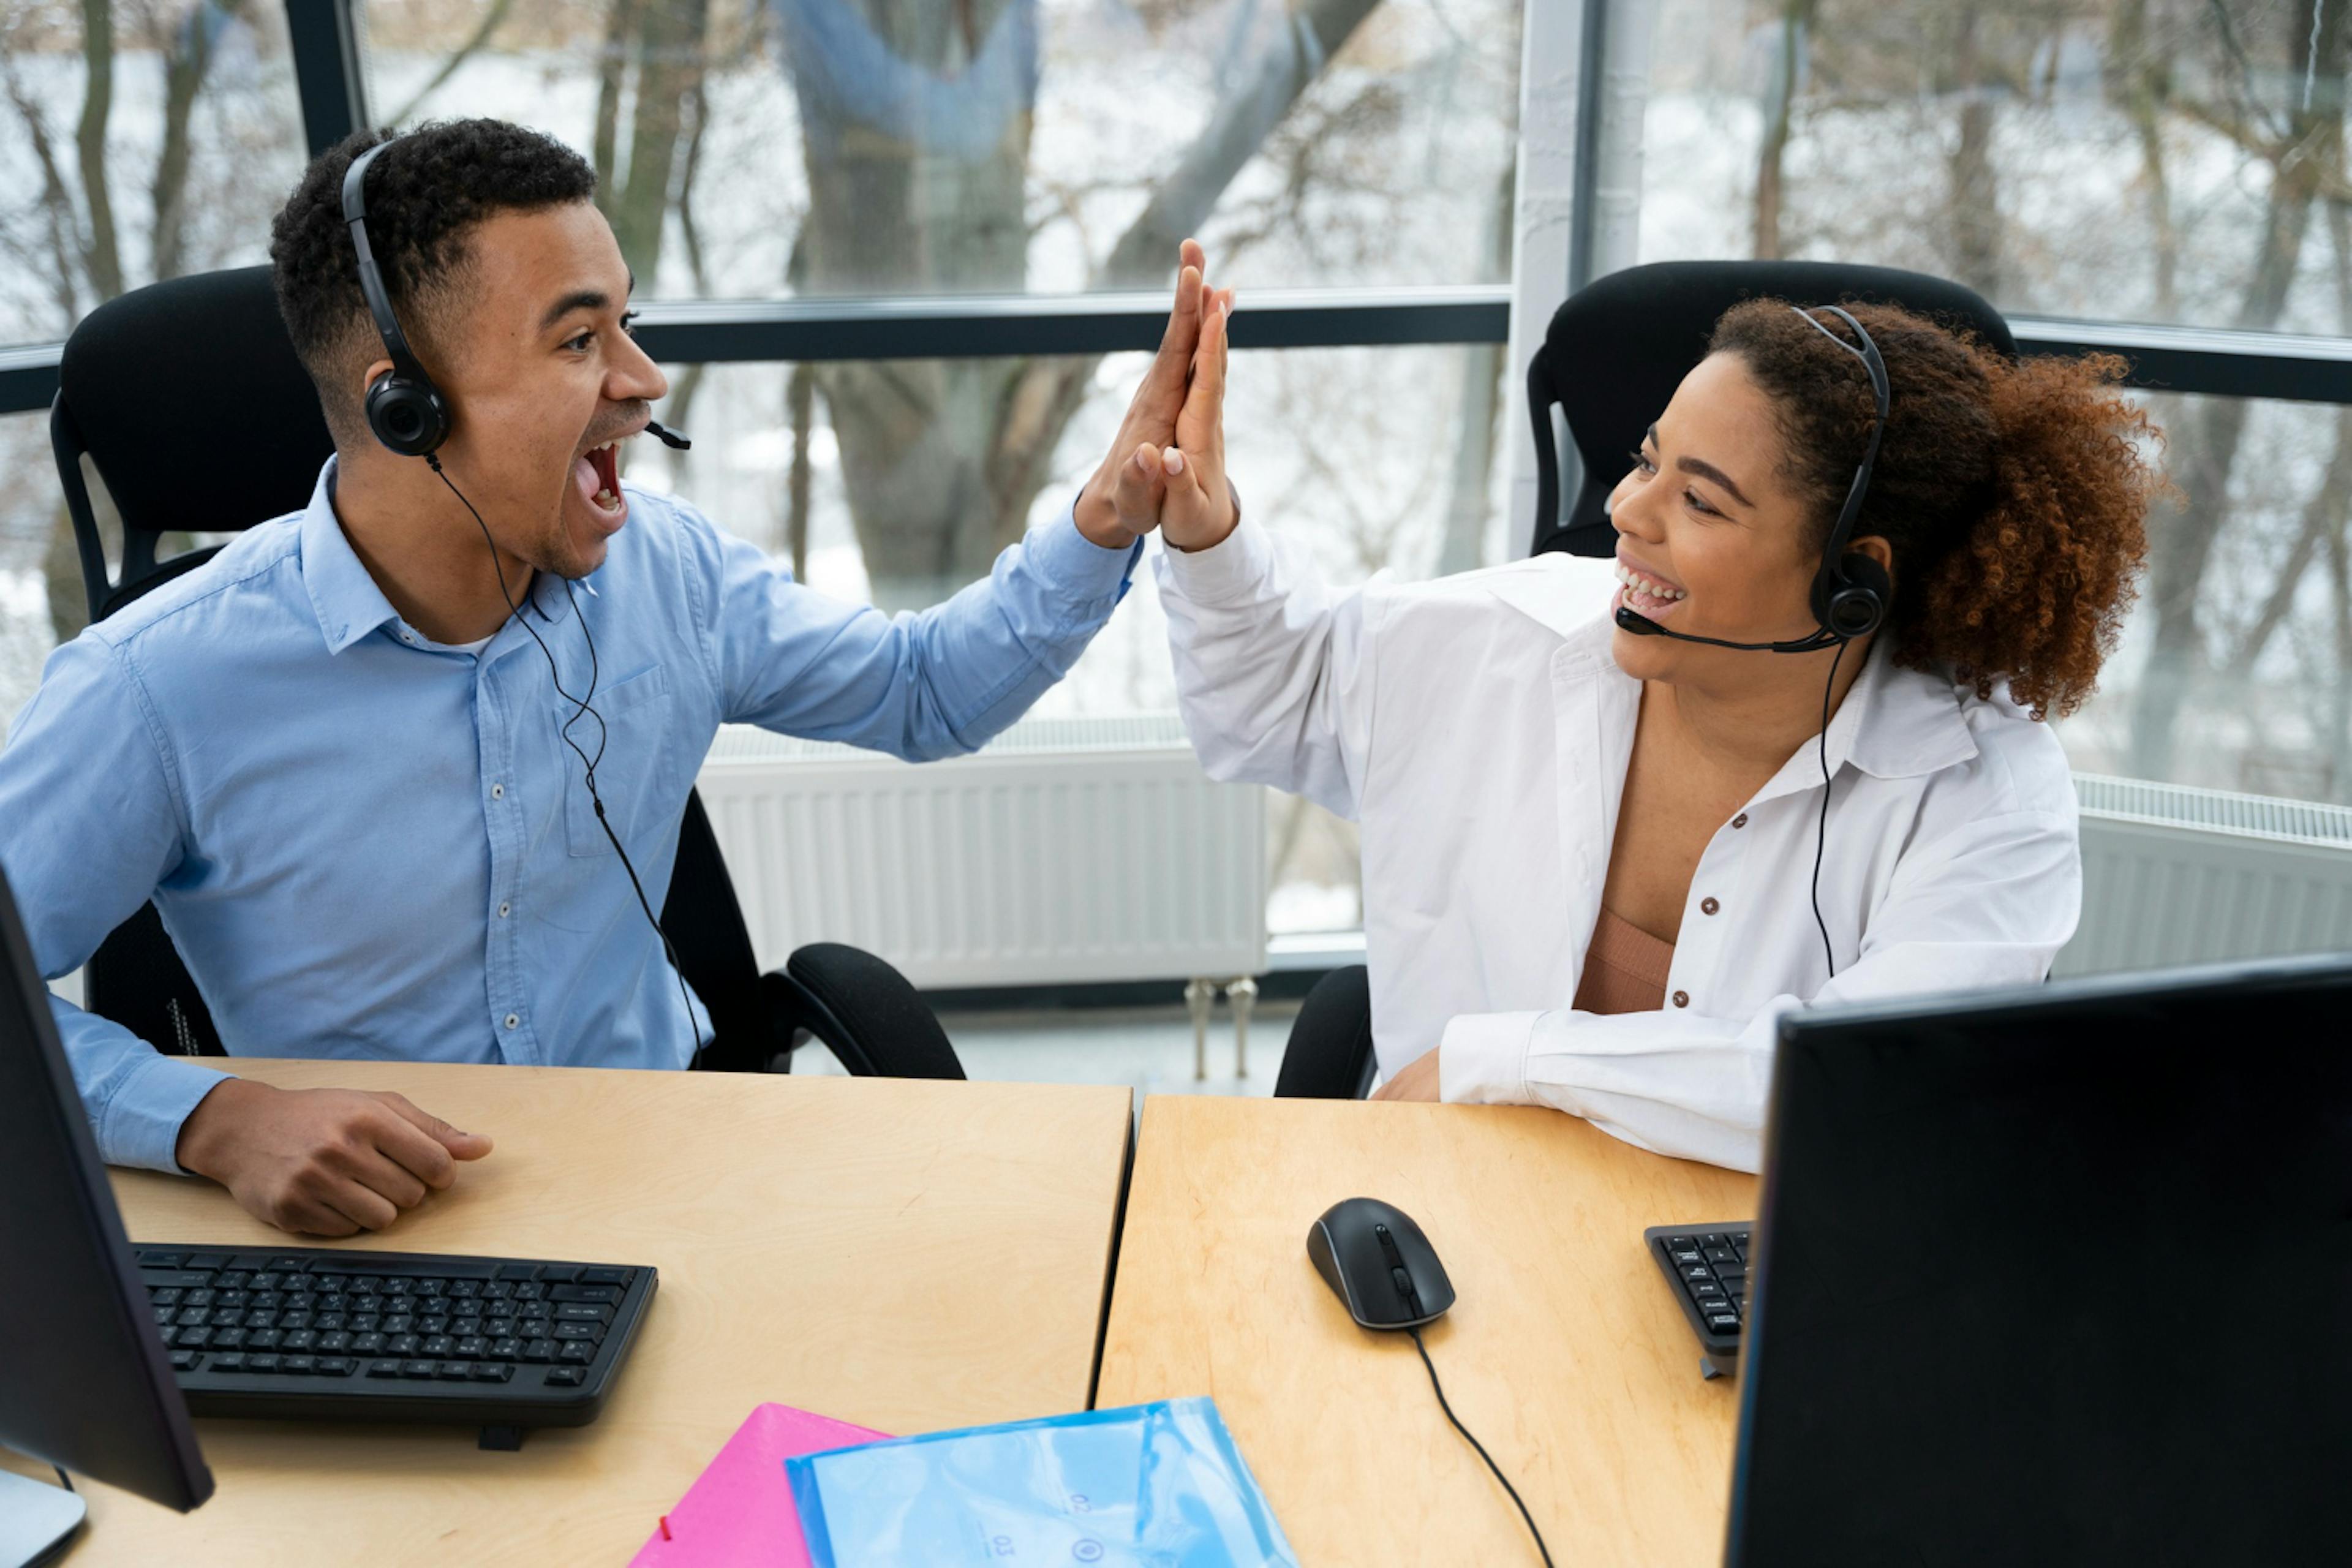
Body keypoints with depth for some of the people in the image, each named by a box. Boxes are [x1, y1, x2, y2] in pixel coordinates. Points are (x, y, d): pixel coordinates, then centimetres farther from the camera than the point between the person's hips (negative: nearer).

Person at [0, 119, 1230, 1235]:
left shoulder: (666, 566, -4)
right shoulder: (160, 688, -19)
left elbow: (927, 692, 9)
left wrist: (1111, 509, -3)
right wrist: (213, 1120, -29)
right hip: (370, 1235, -1)